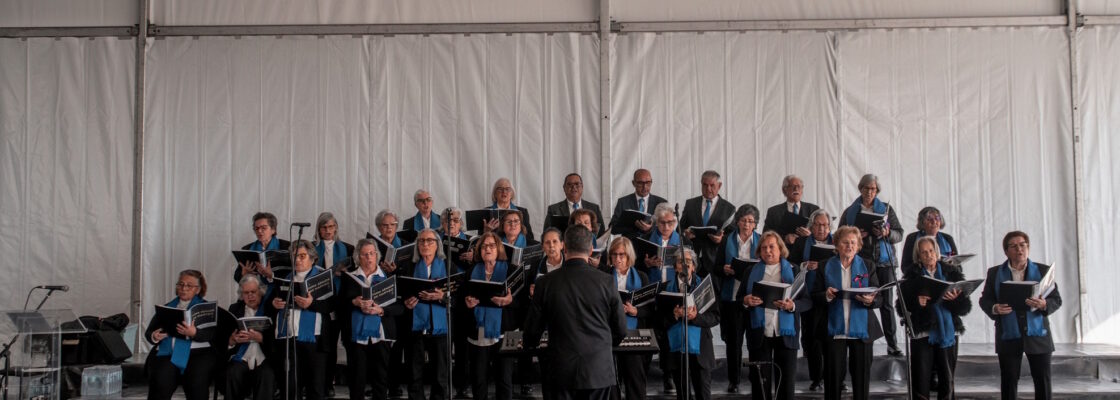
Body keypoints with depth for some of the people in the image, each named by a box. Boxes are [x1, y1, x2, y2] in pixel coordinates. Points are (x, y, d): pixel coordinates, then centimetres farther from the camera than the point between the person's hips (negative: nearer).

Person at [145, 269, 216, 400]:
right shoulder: (166, 307, 22)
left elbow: (211, 334, -3)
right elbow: (148, 332, 18)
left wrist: (194, 333, -24)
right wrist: (154, 337, -6)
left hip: (197, 353, -2)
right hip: (167, 353, 3)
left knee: (197, 382, -32)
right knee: (161, 380, -29)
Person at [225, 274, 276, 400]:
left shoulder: (271, 309, 7)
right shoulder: (234, 309, 17)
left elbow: (275, 337, 0)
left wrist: (260, 338, -19)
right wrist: (232, 340, -13)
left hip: (264, 360, -2)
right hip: (240, 359, 2)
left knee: (267, 374, -33)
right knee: (232, 374, -29)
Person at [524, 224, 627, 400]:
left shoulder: (545, 283, -5)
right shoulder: (607, 282, -5)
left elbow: (533, 328, 3)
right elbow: (621, 330, 3)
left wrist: (528, 345, 26)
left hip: (561, 372, 0)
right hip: (599, 371, 0)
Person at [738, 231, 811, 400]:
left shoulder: (794, 271, 7)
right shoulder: (750, 272, 11)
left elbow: (808, 301, 2)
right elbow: (739, 299, 11)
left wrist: (792, 305, -18)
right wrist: (746, 301, -11)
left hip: (786, 334, -1)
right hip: (759, 334, 1)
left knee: (786, 380, 2)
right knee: (760, 380, 3)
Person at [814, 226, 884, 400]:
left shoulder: (867, 266, 7)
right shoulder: (825, 267, 6)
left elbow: (879, 297, 3)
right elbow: (815, 295, 3)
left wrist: (871, 300, -19)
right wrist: (827, 296, -17)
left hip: (862, 329, 1)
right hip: (834, 330, -1)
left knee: (862, 375, 4)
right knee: (833, 375, 1)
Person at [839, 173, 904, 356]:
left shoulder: (886, 209, 10)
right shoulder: (850, 211, 9)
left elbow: (899, 234, 9)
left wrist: (886, 233, -12)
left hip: (884, 261, 0)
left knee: (886, 304, -2)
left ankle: (892, 344, 2)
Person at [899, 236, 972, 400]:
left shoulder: (952, 272, 9)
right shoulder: (912, 275, 7)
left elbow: (966, 307, 3)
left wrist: (955, 299, -17)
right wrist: (916, 302, -18)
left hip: (947, 332, 1)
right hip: (922, 332, -1)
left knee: (947, 380, 3)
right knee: (921, 380, -4)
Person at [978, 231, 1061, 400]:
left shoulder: (1043, 270, 5)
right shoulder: (995, 273, 6)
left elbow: (1057, 300, 4)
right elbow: (984, 300, 7)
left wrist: (1044, 305, -18)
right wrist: (995, 308, -15)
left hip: (1038, 335, 0)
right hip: (1009, 336, 0)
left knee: (1043, 382, 2)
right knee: (1008, 382, 3)